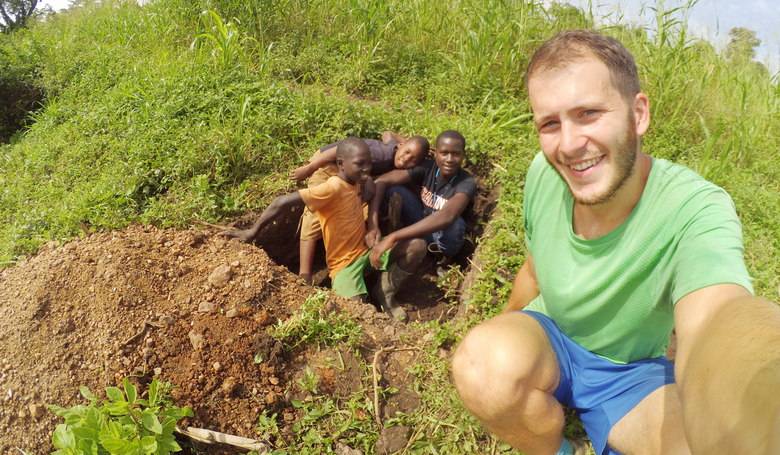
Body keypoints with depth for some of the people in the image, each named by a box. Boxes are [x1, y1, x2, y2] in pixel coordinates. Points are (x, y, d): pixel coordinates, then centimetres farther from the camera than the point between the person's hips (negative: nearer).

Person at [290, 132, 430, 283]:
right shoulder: (382, 155, -34)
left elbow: (387, 134, 14)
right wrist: (308, 169, -32)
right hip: (329, 162, -8)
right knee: (316, 214, -15)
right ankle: (304, 275, -18)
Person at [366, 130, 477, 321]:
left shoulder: (466, 183, -27)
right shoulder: (428, 168, -17)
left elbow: (446, 216, -45)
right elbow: (381, 181, -22)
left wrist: (392, 237, -51)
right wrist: (372, 224, -37)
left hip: (441, 239, -2)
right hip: (418, 227, 2)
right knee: (395, 192, -22)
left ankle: (385, 290, -22)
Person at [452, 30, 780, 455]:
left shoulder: (695, 210, -28)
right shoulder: (543, 173, -15)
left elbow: (718, 316, -51)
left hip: (633, 376, -3)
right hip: (550, 342, 3)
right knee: (485, 357, -31)